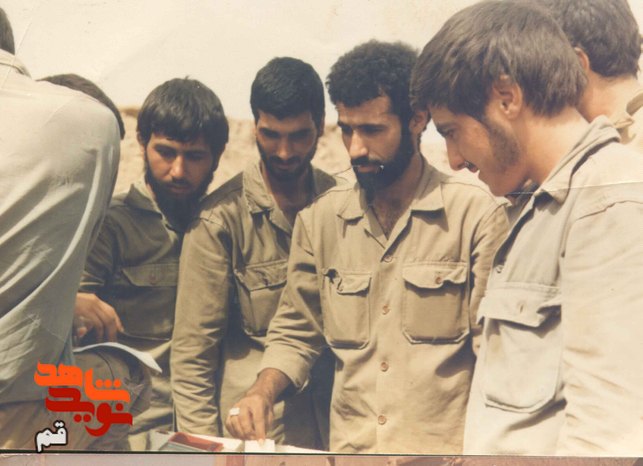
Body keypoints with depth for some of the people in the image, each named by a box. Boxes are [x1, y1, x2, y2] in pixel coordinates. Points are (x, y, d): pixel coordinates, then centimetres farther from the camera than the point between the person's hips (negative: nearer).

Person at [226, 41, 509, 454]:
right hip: (349, 448, 4)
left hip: (445, 450, -3)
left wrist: (483, 449, -16)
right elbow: (296, 333, 13)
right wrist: (263, 393, -3)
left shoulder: (477, 216, -8)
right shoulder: (320, 219, 4)